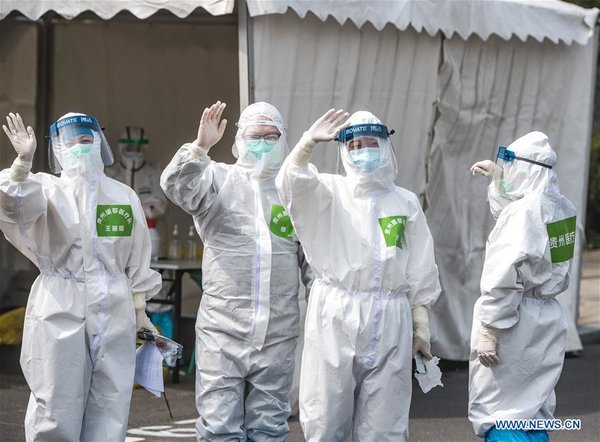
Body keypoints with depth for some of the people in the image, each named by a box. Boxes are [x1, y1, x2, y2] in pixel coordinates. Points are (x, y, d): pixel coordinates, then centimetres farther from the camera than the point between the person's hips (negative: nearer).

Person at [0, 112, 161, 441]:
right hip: (60, 315, -3)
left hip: (114, 317, 3)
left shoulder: (124, 197, 11)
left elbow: (137, 261, 17)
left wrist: (139, 311, 16)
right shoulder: (49, 190, 0)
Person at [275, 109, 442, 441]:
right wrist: (309, 142, -34)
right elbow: (291, 182, -18)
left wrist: (421, 327, 11)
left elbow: (420, 272, 14)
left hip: (389, 325, 2)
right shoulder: (330, 192, 4)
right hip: (335, 318, -2)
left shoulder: (406, 202, 12)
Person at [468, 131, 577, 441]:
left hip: (515, 322, -8)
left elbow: (504, 280, -22)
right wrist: (498, 180, 25)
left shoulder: (524, 211, -19)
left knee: (496, 416, -1)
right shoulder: (563, 209, 6)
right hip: (547, 320, 8)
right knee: (531, 415, 14)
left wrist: (489, 332, -19)